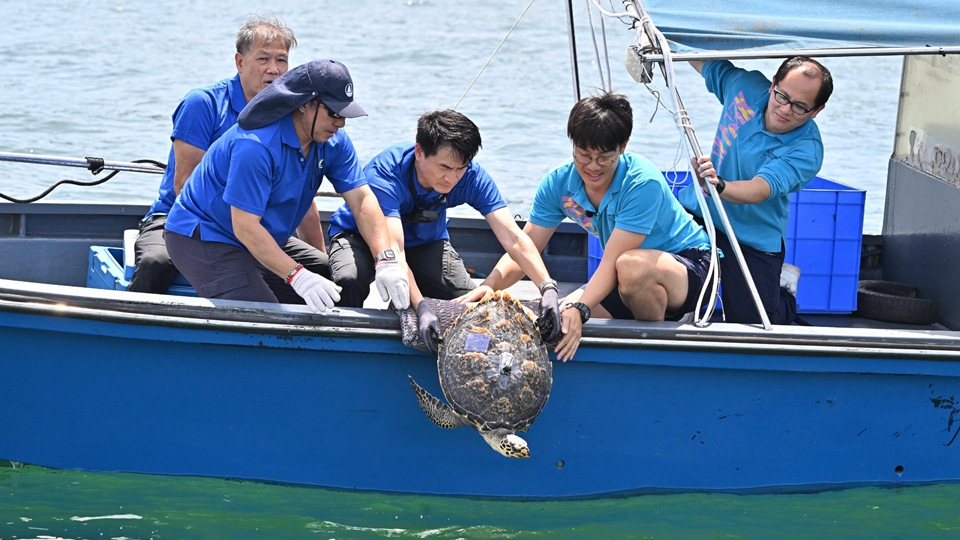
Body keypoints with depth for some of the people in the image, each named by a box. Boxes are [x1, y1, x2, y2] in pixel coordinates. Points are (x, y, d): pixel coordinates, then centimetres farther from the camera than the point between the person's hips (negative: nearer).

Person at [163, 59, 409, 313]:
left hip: (264, 239, 8)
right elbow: (245, 227, -31)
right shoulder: (256, 146, -30)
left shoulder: (334, 143, -6)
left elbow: (361, 198, -11)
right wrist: (297, 276, -39)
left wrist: (386, 261, -27)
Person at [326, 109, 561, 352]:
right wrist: (421, 308, -61)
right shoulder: (383, 174, -38)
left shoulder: (471, 176, -25)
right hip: (360, 235, -3)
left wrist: (548, 288, -44)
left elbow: (512, 237, -29)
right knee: (350, 281, -35)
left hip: (425, 241, 3)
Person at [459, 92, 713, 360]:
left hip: (690, 266, -6)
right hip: (626, 279, 6)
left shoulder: (643, 182, -27)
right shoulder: (559, 183, -8)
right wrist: (489, 285, -27)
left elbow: (611, 262, -31)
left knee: (633, 265, -38)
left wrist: (579, 309, -45)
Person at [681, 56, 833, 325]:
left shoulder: (806, 151, -24)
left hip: (751, 239, -4)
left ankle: (784, 286, 28)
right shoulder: (746, 85, -10)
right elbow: (703, 60, 8)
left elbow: (759, 191, -39)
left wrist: (719, 186, -59)